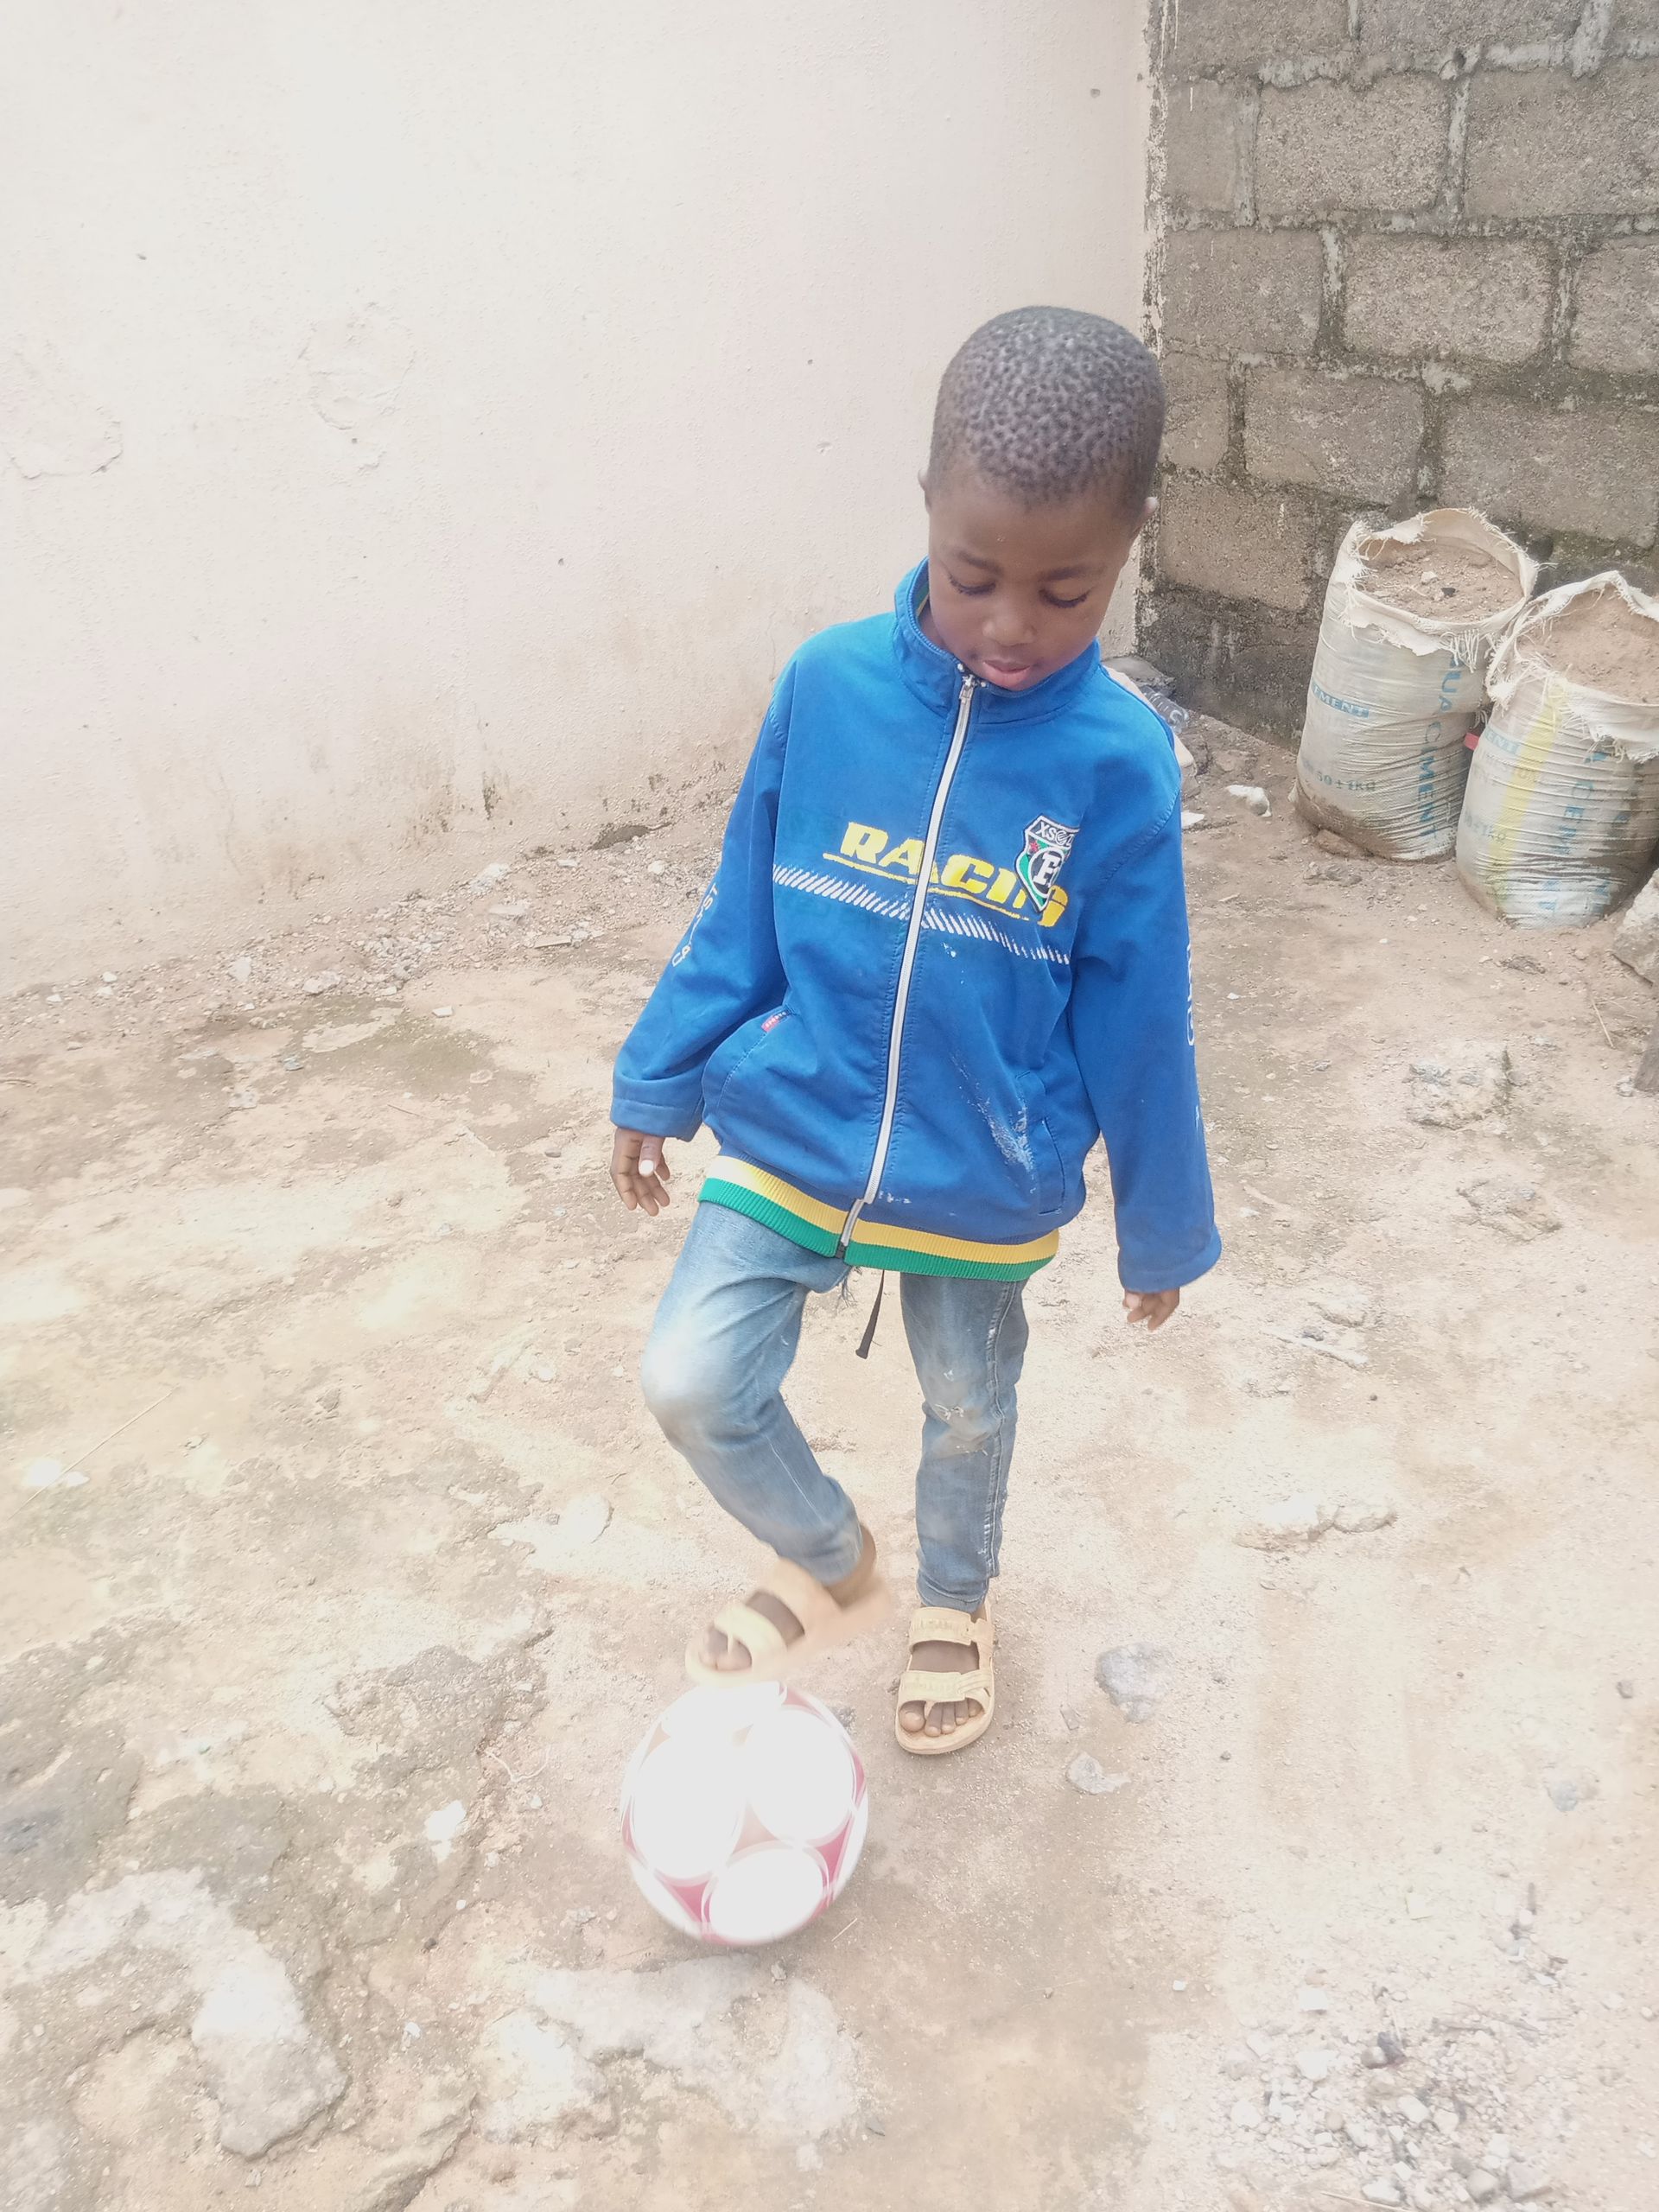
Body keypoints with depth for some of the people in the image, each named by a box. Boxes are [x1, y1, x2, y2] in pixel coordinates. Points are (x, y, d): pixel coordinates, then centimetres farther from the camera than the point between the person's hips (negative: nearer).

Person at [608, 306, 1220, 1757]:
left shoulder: (1119, 762, -18)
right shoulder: (826, 686, -13)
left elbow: (1138, 1026, -8)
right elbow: (740, 920, -1)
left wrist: (1162, 1228, 1)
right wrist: (656, 1083, 5)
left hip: (988, 1191, -1)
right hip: (789, 1140, 1)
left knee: (968, 1409, 20)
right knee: (691, 1385, -5)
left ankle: (954, 1601, 53)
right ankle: (831, 1565, 27)